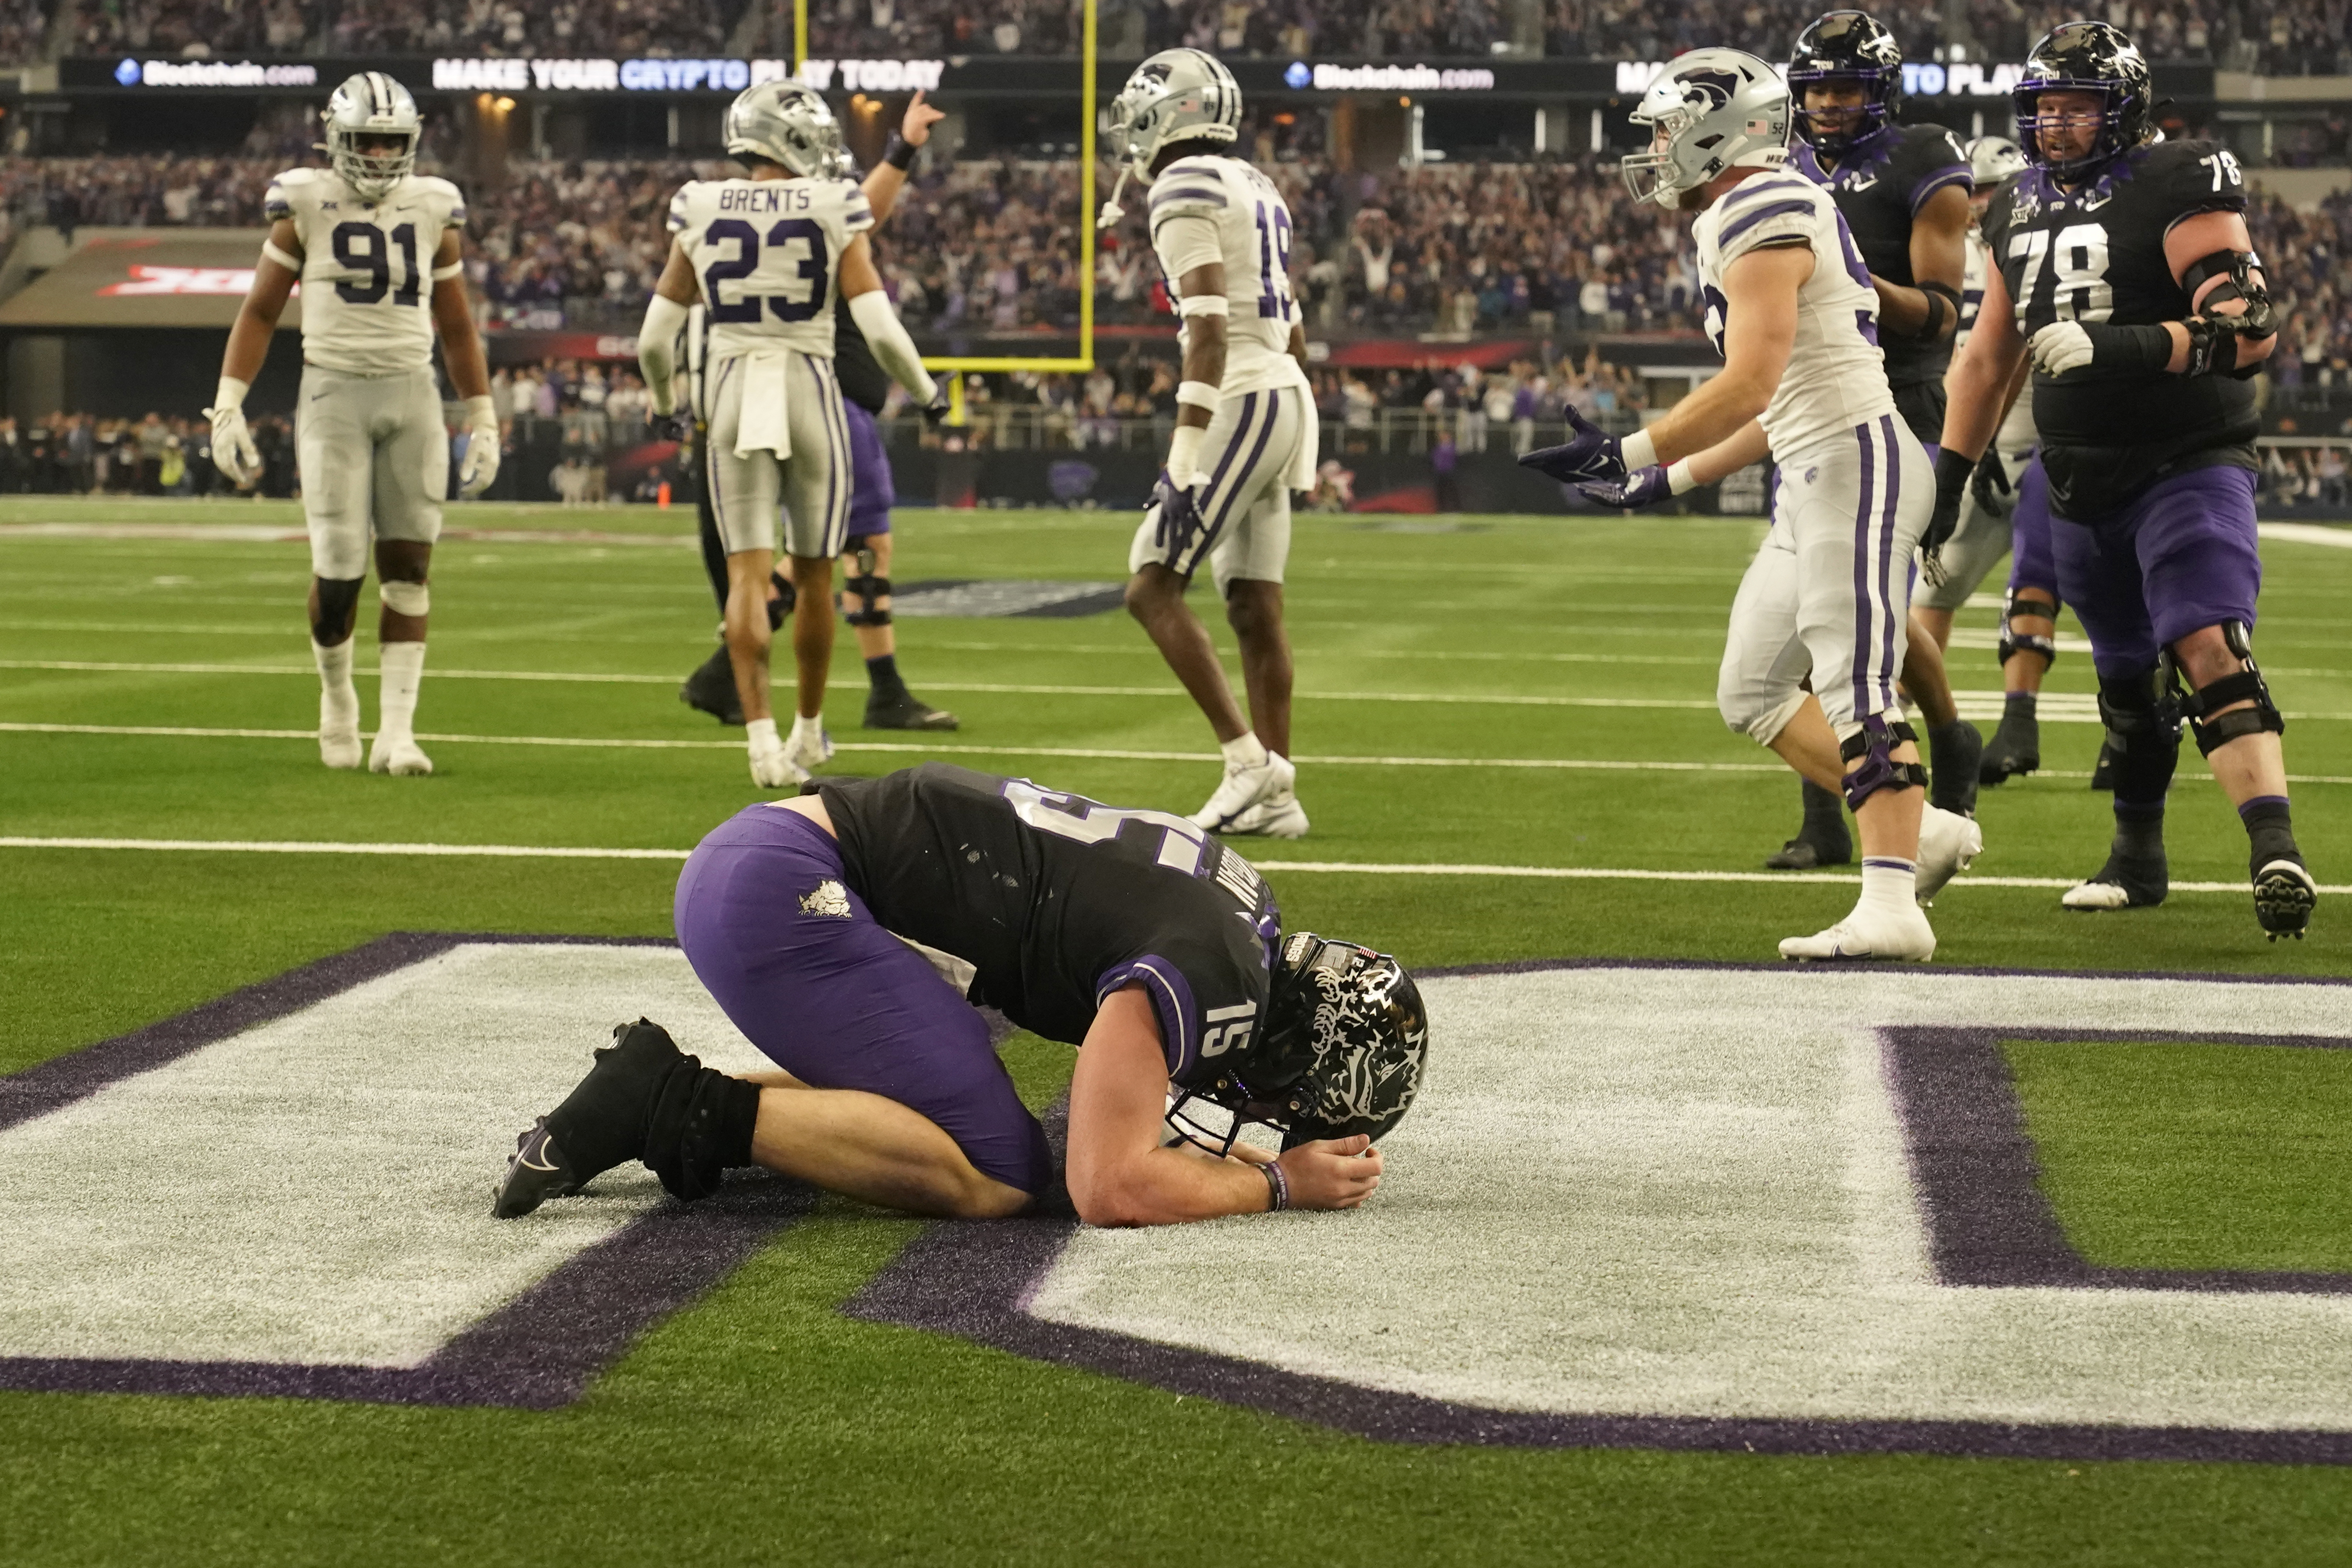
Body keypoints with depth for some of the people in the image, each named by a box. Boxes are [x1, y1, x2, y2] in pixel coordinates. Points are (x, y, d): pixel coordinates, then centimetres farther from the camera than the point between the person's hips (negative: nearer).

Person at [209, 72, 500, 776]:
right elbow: (260, 310, 5)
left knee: (409, 566, -2)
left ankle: (396, 731, 1)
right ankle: (336, 694, 20)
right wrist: (227, 406, -3)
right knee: (339, 571, -8)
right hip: (335, 393, -2)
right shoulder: (306, 206, 1)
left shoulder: (433, 211, 8)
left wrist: (483, 420, 15)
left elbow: (456, 325, 17)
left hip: (412, 394, 2)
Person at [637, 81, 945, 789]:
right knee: (813, 576, 14)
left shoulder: (701, 216, 2)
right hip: (810, 399, -1)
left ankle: (762, 737, -15)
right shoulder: (834, 214, -5)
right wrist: (925, 390, 9)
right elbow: (881, 332, -10)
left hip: (732, 398, 1)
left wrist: (665, 404, 24)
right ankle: (809, 730, 28)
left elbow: (654, 339, 5)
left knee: (748, 574, 0)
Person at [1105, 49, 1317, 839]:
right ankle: (1276, 796, 8)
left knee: (1152, 587, -6)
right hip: (1287, 393, 9)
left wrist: (1185, 446, -22)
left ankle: (1248, 759, -11)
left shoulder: (1185, 188, -10)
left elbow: (1208, 325, -19)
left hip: (1238, 400, -9)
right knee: (1255, 605, 8)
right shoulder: (1256, 190, 19)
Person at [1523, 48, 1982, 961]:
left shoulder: (1759, 218, -13)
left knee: (1854, 691, -14)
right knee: (1753, 692, 12)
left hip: (1853, 464, -11)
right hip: (1815, 477, 11)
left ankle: (1891, 906, -17)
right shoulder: (1761, 218, 18)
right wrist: (1666, 481, 22)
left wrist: (1627, 456, -19)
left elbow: (1750, 387, -21)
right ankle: (1922, 831, 14)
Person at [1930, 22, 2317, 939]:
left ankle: (2275, 854, -29)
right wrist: (1948, 475, 20)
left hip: (2187, 467, -6)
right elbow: (1989, 357, 22)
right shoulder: (2020, 211, 12)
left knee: (2211, 654, -21)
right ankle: (2137, 857, 28)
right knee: (2127, 681, 14)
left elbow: (2251, 330, -21)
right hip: (2081, 486, 6)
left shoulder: (2178, 186, -10)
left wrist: (2123, 347, -32)